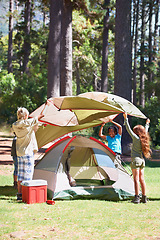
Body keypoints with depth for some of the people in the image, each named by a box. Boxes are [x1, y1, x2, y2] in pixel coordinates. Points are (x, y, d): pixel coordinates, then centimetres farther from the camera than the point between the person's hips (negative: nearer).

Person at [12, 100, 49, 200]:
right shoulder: (29, 123, -12)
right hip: (28, 152, -6)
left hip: (19, 153, 6)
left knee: (20, 175, 11)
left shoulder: (15, 125, 4)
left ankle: (19, 194, 13)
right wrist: (46, 105, 9)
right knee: (28, 174, -3)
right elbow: (41, 115, -5)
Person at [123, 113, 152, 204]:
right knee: (142, 179, 10)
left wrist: (126, 119, -11)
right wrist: (147, 124, 46)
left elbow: (129, 130, -13)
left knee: (136, 179, -8)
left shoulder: (136, 138, -9)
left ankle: (137, 197, -12)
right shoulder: (143, 139, 9)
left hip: (136, 159, -7)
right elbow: (145, 131, 29)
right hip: (142, 160, 7)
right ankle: (144, 198, 11)